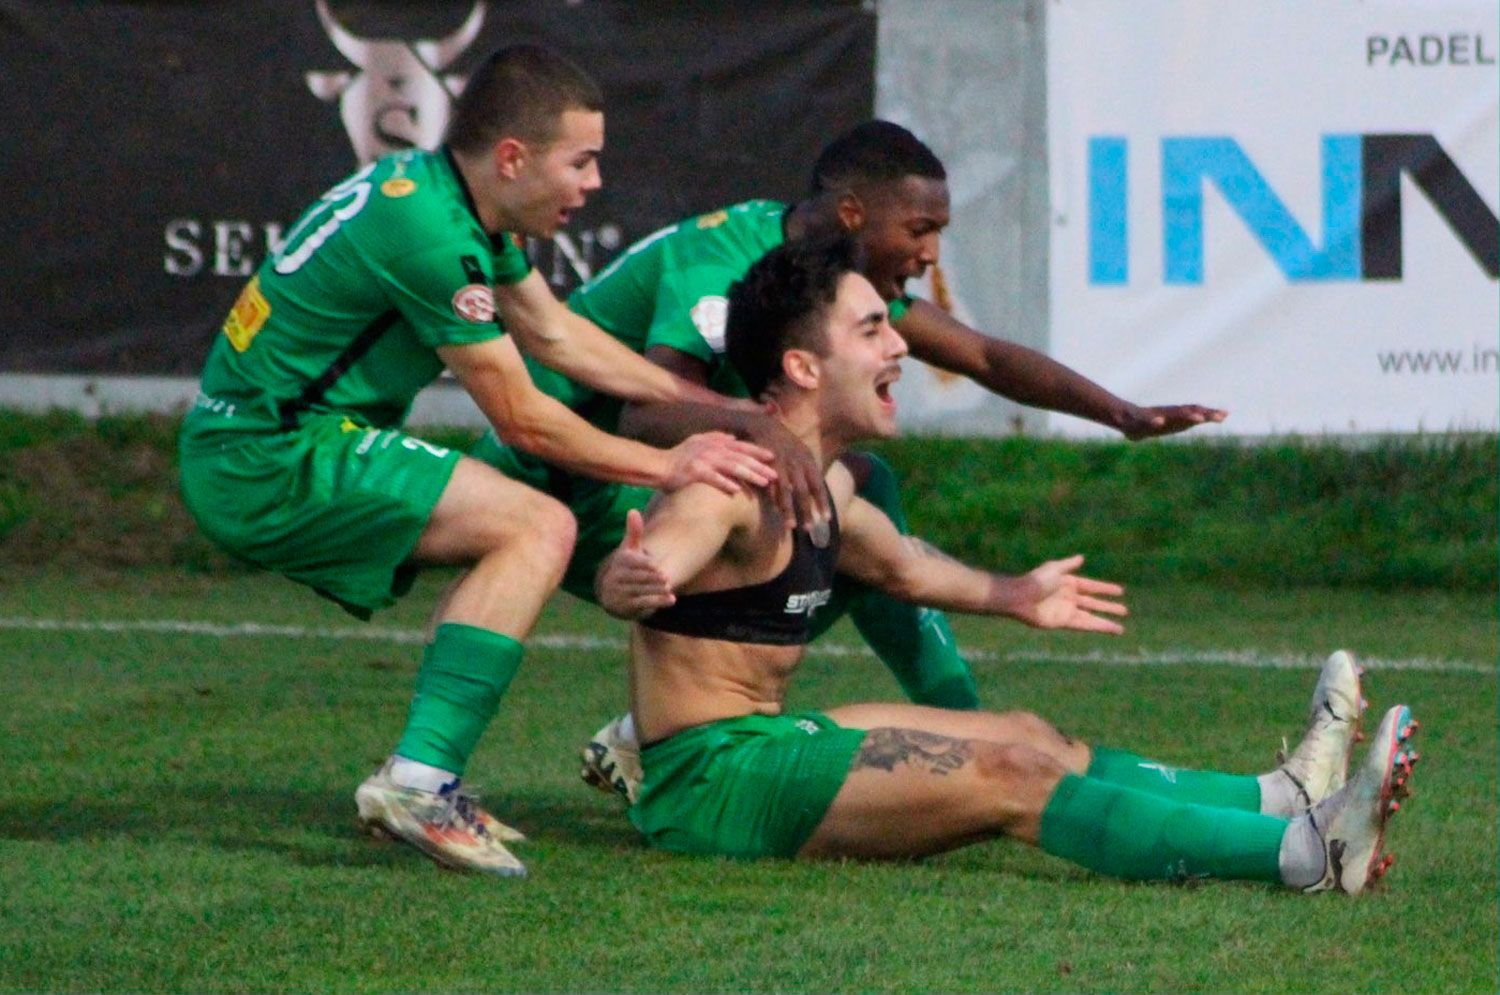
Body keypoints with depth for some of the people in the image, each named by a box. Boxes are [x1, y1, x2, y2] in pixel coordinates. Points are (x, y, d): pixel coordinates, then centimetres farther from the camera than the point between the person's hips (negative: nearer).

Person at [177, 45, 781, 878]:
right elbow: (522, 420, -13)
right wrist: (667, 467, -3)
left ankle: (424, 784, 11)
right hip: (271, 462, -11)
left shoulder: (446, 195, 11)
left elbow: (556, 335, 23)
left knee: (511, 540, 20)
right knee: (539, 528, -17)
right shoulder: (429, 232, -20)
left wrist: (714, 408, 21)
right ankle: (419, 781, -23)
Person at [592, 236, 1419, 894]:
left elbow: (901, 567, 33)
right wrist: (630, 584, -65)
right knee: (1010, 780, -17)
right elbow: (634, 573, -40)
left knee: (1032, 740, 11)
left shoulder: (825, 484, 12)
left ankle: (1283, 799, 16)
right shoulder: (735, 486, -20)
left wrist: (1009, 596, 48)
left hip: (762, 742, 11)